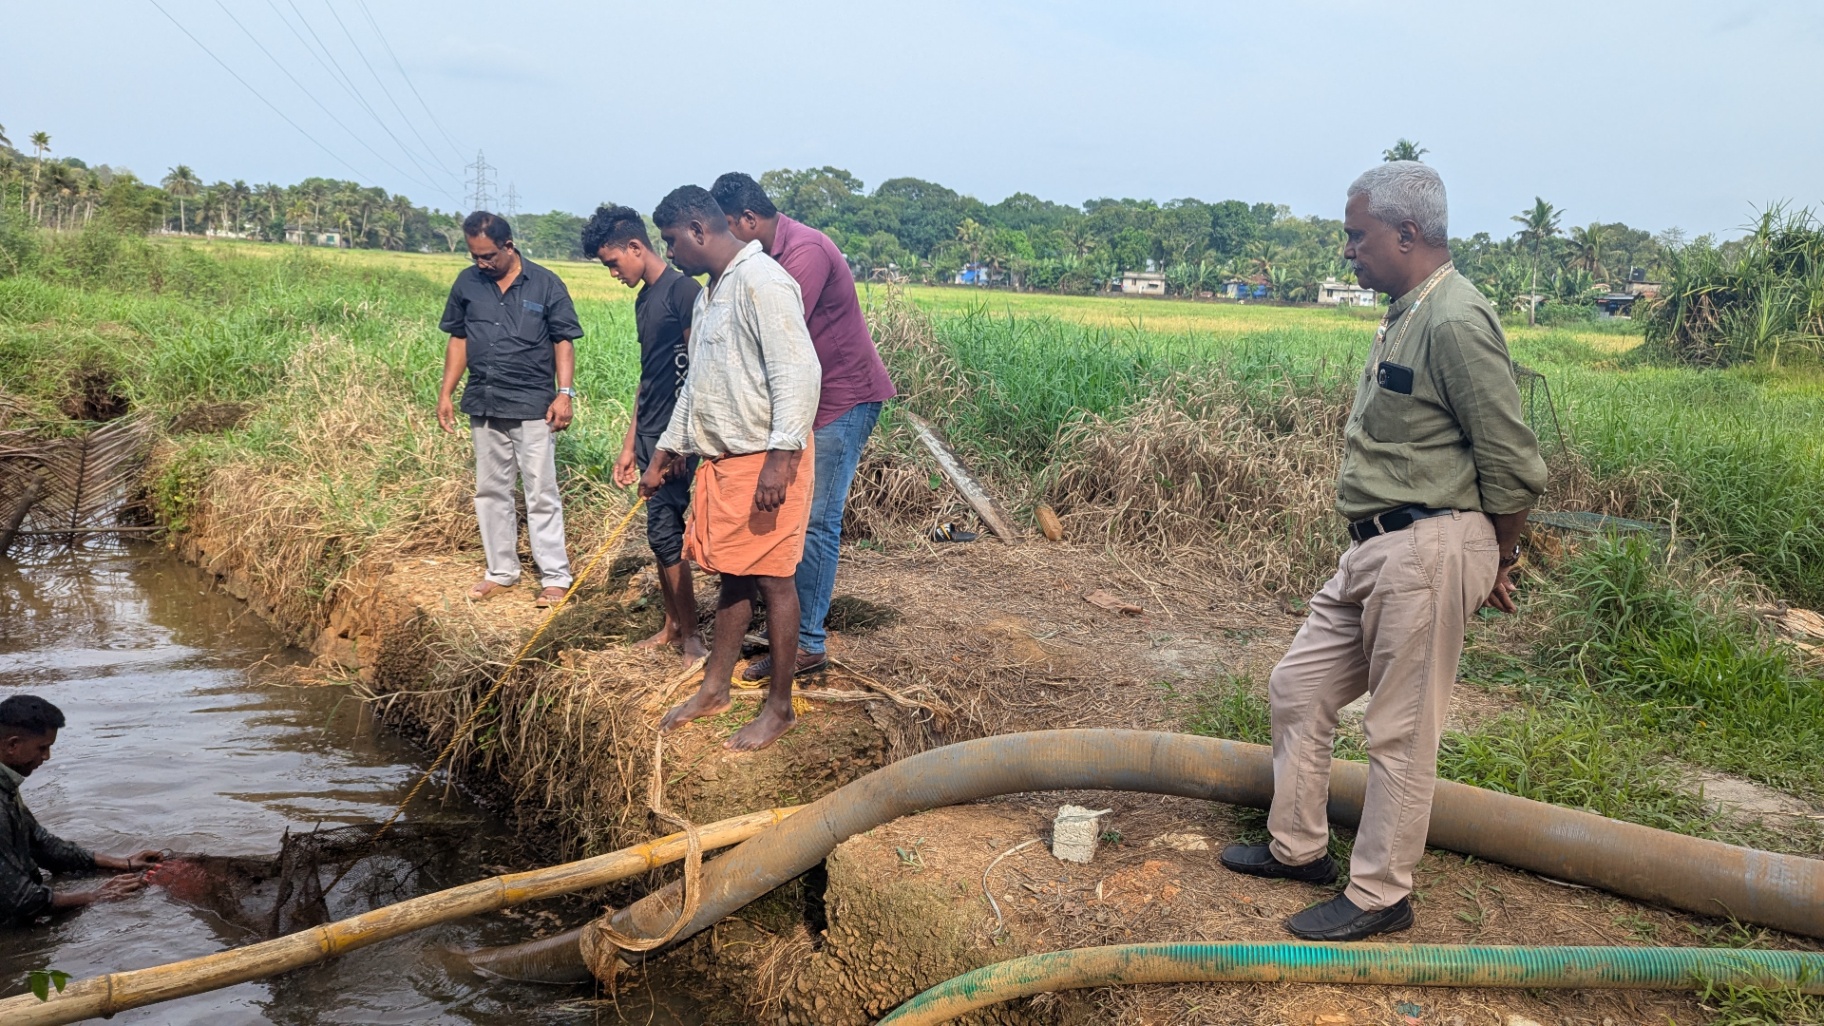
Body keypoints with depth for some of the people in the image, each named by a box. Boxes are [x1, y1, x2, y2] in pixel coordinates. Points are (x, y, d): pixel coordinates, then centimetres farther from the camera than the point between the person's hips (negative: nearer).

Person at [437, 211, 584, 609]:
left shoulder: (545, 285, -4)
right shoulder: (467, 283, 6)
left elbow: (564, 342, -3)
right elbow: (458, 340, 12)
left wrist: (564, 393, -12)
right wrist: (446, 393, 9)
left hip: (531, 406, -4)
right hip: (483, 406, 5)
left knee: (541, 494, -2)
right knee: (491, 491, 12)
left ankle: (556, 576, 4)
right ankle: (501, 571, 23)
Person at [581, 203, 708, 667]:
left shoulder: (683, 290, -12)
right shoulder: (644, 299, 16)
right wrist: (630, 444, 19)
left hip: (675, 436, -9)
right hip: (650, 436, 9)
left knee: (664, 532, -8)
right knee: (661, 532, 12)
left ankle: (691, 636, 2)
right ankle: (672, 626, 22)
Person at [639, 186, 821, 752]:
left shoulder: (761, 280, -14)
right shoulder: (710, 295, 18)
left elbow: (798, 372, -22)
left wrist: (779, 458, -26)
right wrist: (665, 452, 28)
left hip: (765, 459, -9)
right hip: (722, 457, 9)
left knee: (772, 578, -1)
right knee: (731, 575, 16)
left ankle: (779, 707, 9)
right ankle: (714, 690, 26)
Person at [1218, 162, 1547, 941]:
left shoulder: (1455, 321, -18)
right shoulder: (1406, 314, 13)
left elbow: (1513, 466, -16)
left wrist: (1496, 562, -2)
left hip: (1429, 548, -10)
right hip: (1375, 547, 10)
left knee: (1401, 731, 2)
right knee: (1297, 687, 16)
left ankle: (1380, 895, 17)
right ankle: (1298, 847, 32)